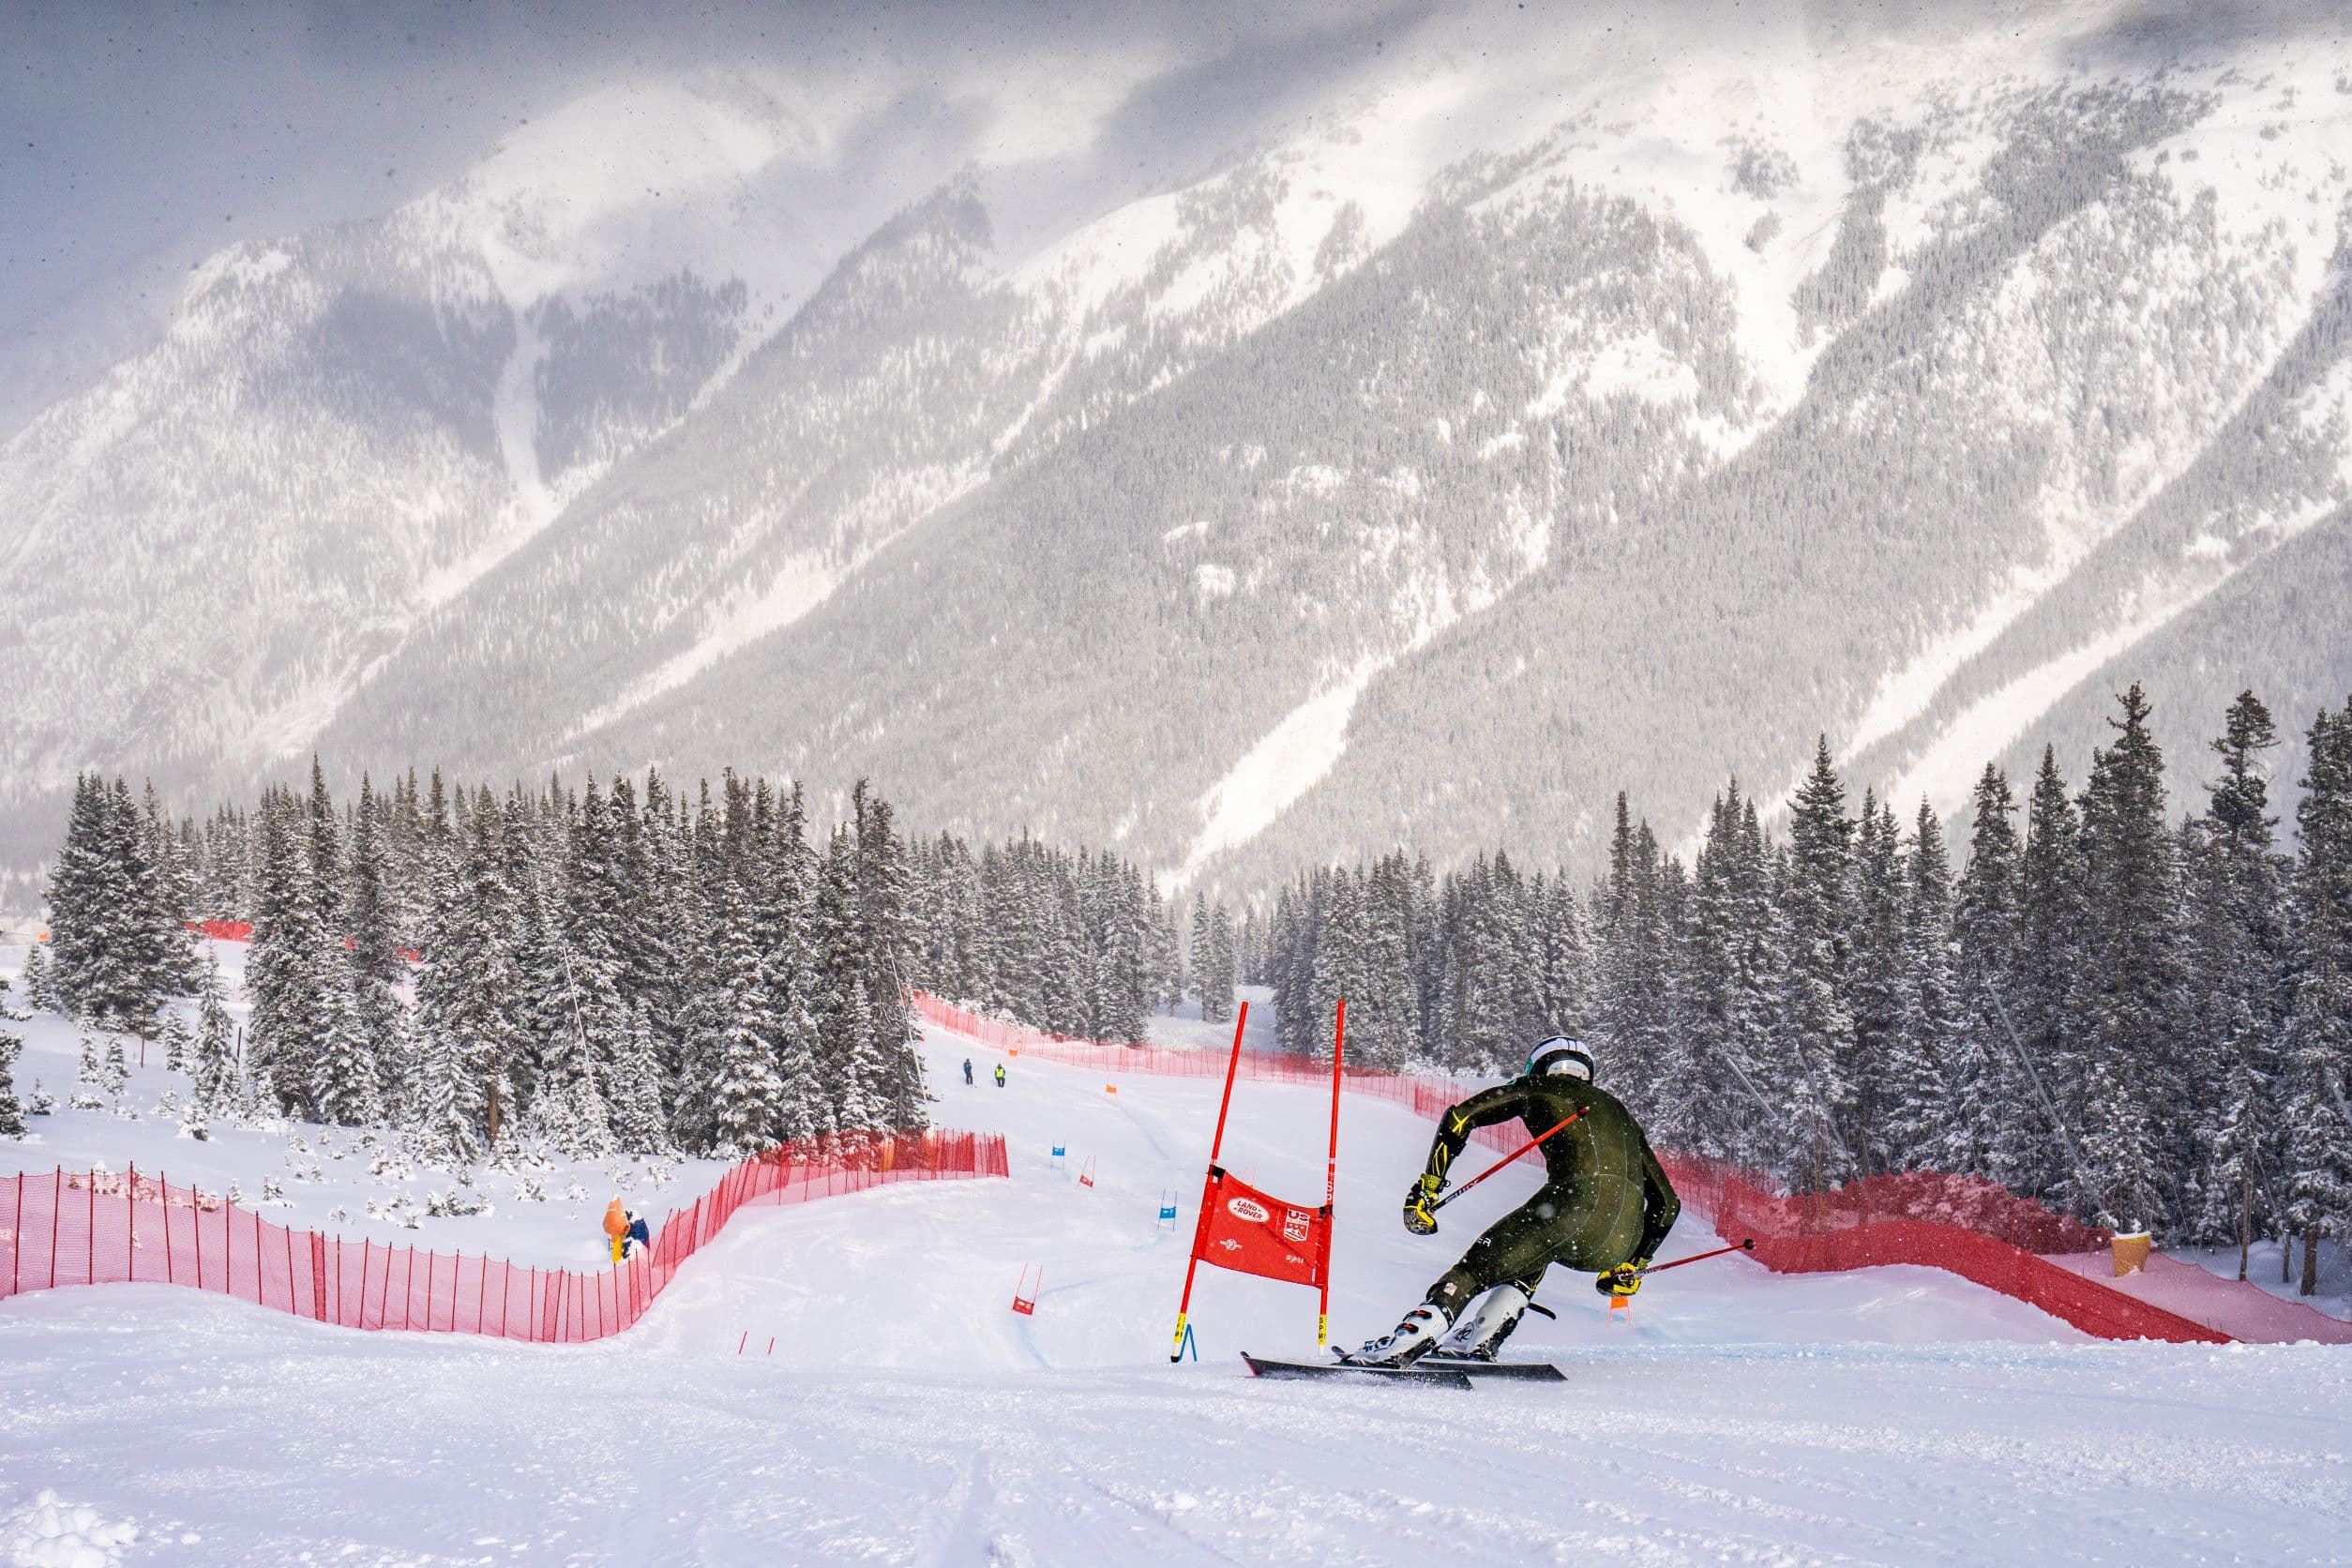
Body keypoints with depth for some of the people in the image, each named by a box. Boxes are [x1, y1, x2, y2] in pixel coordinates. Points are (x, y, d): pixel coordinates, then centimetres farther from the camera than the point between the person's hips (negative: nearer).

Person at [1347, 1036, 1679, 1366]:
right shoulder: (1618, 1110, 36)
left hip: (1578, 1201, -5)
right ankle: (1480, 1342, 18)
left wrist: (1428, 1187, 10)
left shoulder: (1536, 1087, 24)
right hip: (1623, 1241, 5)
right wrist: (1633, 1268, 41)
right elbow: (1668, 1202, 34)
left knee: (1476, 1267, 5)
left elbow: (1460, 1115, 9)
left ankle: (1407, 1341, -16)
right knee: (1536, 1247, 33)